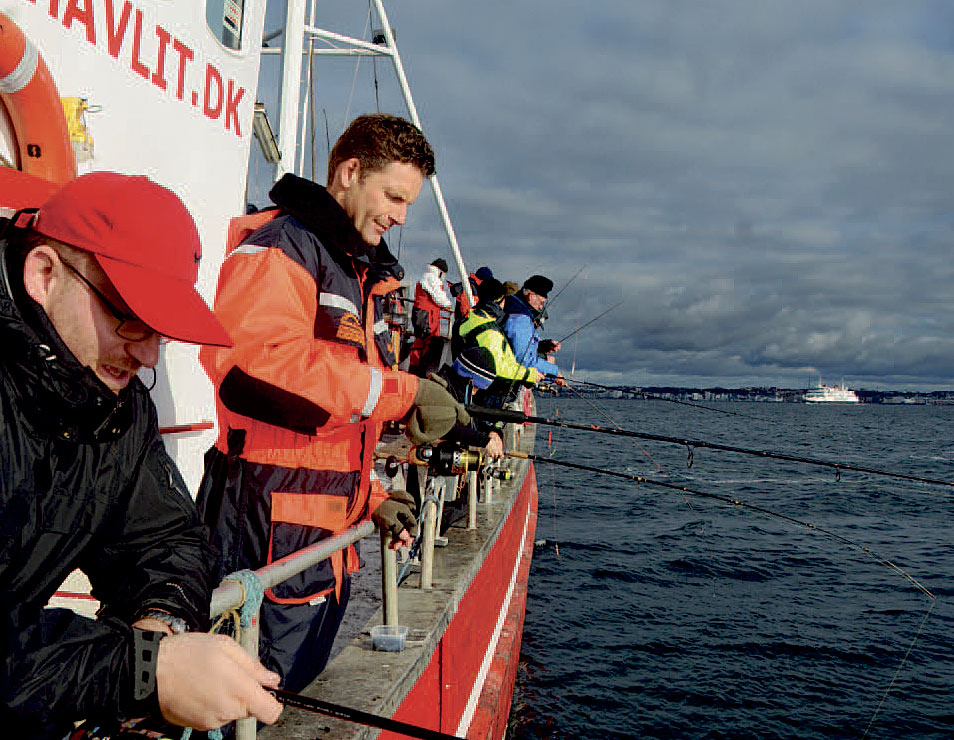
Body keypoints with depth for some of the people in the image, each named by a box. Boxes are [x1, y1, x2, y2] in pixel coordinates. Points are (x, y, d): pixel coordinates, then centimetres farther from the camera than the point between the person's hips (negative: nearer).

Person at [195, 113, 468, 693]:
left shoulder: (360, 274, 22)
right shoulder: (280, 244, -9)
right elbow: (258, 357, -29)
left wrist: (371, 493, 14)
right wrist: (403, 391, -25)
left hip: (327, 536, 10)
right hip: (271, 529, -10)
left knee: (305, 690, 19)